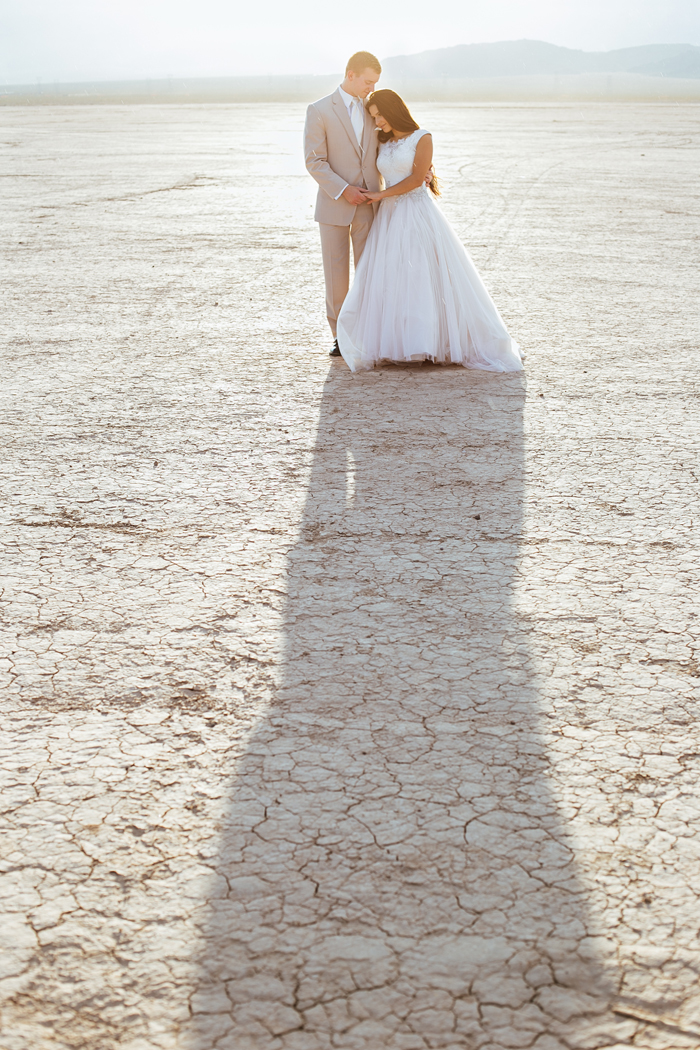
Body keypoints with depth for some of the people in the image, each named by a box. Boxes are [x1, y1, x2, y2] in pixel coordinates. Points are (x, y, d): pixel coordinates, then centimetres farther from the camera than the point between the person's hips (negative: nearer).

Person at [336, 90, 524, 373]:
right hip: (389, 217, 5)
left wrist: (381, 194, -7)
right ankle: (396, 343, 1)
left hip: (418, 214, -5)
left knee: (427, 276, -6)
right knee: (389, 281, -2)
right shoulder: (382, 144, 14)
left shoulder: (422, 138, -2)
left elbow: (416, 178, -10)